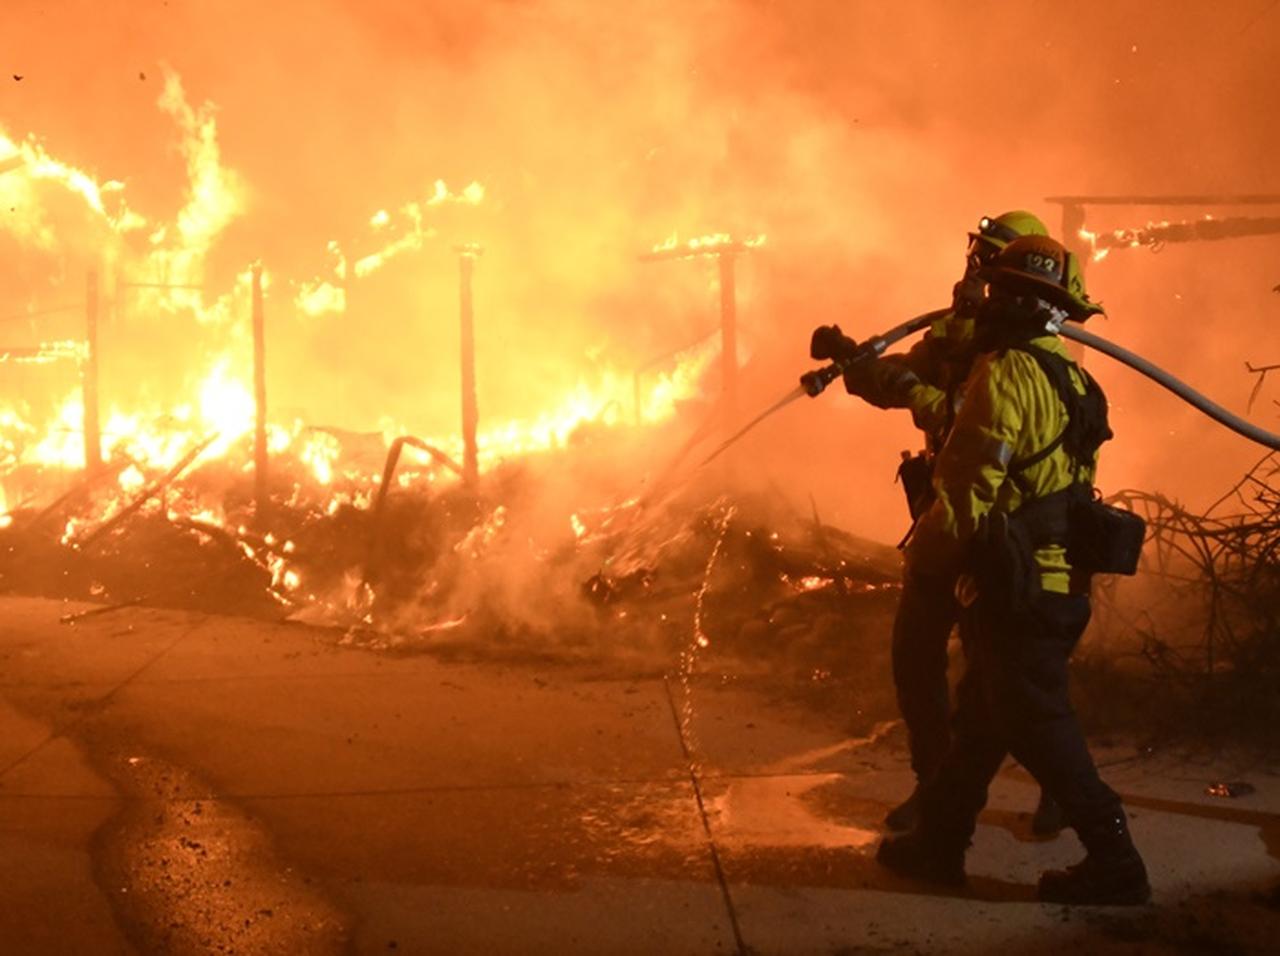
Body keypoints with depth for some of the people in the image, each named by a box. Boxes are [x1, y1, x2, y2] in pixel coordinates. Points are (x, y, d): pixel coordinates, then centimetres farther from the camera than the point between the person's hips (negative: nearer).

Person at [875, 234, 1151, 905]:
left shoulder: (1008, 374, -17)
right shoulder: (1068, 378, 12)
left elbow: (970, 489, -20)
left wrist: (923, 557, -6)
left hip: (1020, 591, -9)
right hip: (1057, 583, 9)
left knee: (1037, 725, 0)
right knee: (982, 712, 17)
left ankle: (1113, 865, 5)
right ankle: (938, 841, 27)